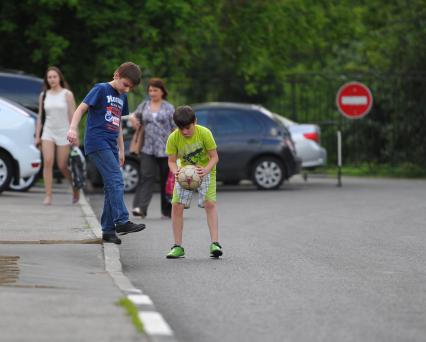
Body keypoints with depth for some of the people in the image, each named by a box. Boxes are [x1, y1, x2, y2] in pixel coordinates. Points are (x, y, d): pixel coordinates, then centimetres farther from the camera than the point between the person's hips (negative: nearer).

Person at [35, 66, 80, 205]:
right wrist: (37, 136, 7)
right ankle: (48, 196, -15)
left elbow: (72, 116, -3)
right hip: (48, 132, 2)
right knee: (47, 162, -15)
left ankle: (75, 187, 28)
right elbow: (40, 116, 11)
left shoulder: (67, 94, -2)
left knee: (62, 166, 0)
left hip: (63, 133, -2)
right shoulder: (43, 95, 7)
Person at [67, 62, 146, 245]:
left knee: (111, 187, 6)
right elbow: (81, 108, -11)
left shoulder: (122, 97, 19)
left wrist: (121, 150, 24)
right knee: (116, 180, -19)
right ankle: (122, 221, -24)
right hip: (97, 142, -8)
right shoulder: (101, 89, -4)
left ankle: (108, 230, 9)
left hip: (111, 146, 8)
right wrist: (73, 128, -26)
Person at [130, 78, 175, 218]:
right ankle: (140, 207, -20)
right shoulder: (144, 106, 10)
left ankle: (168, 210, 15)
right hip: (148, 148, 2)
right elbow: (136, 115, 27)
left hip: (165, 149, -1)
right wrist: (132, 118, 2)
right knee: (147, 176, -11)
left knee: (166, 179, 5)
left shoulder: (169, 108, 3)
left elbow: (175, 128, 2)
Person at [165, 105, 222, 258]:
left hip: (205, 170, -2)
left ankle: (215, 243, -19)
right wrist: (175, 171, -33)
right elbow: (172, 161, -10)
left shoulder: (204, 133, -23)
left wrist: (206, 170, -37)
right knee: (177, 205, -8)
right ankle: (178, 246, 1)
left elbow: (214, 157, -18)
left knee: (210, 203, -19)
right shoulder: (173, 138, -18)